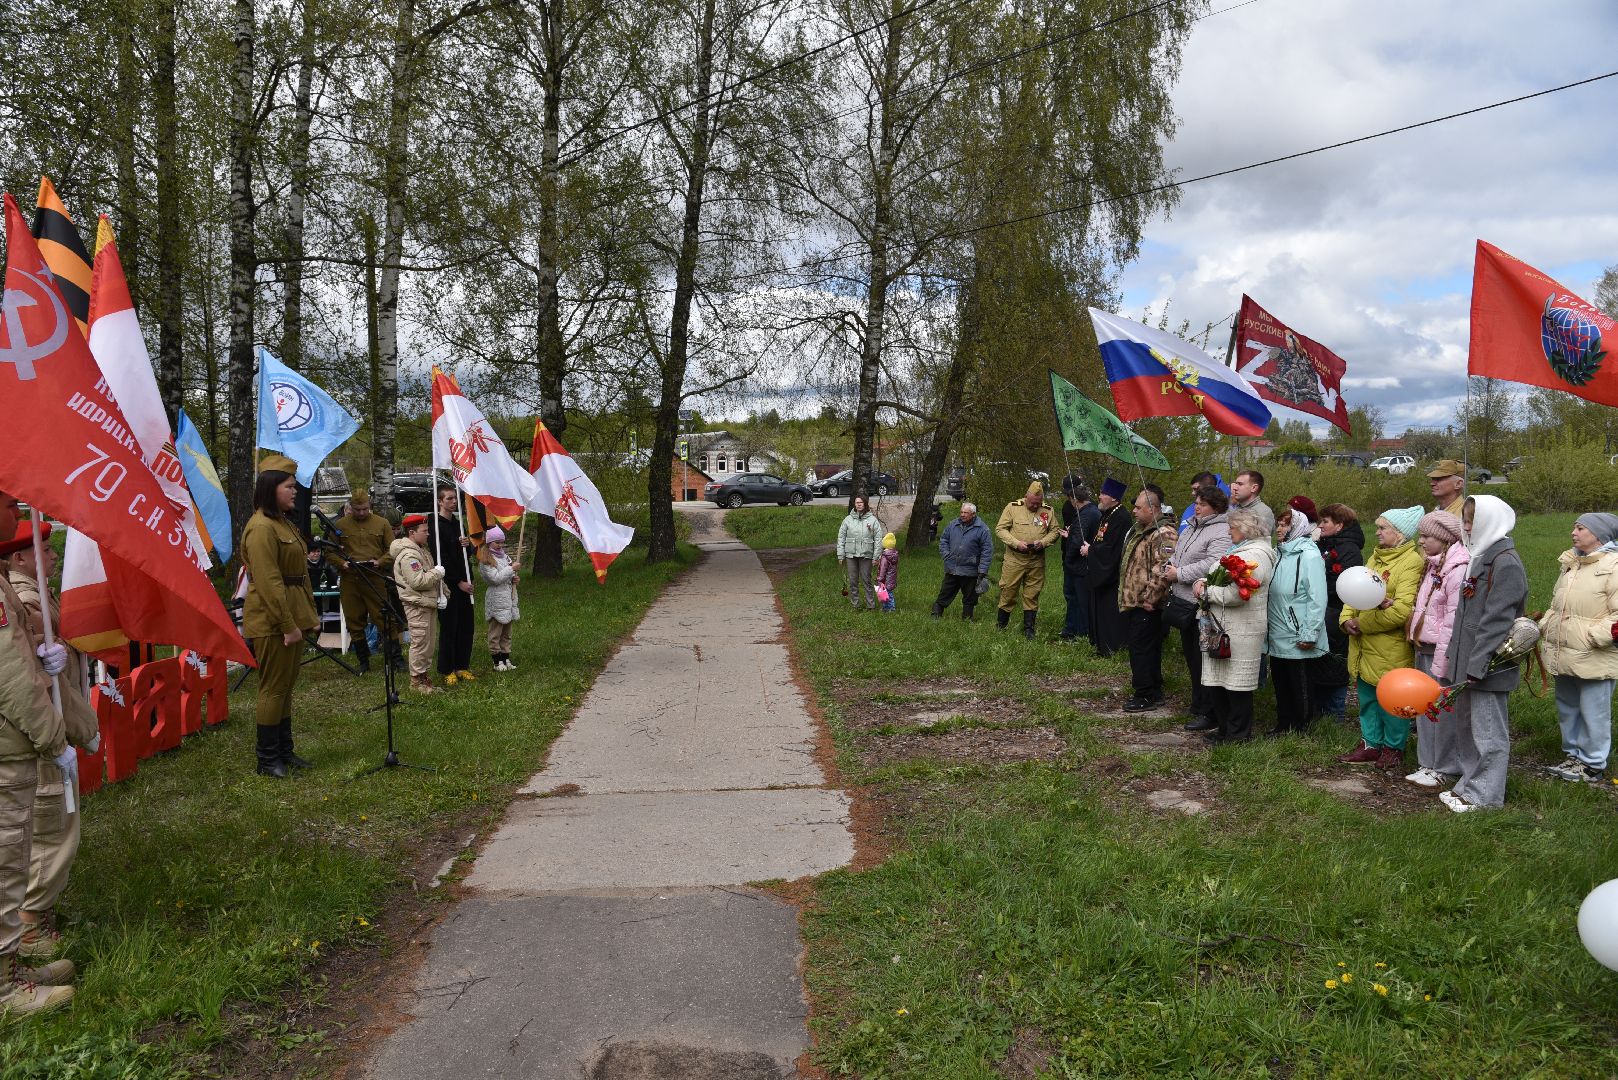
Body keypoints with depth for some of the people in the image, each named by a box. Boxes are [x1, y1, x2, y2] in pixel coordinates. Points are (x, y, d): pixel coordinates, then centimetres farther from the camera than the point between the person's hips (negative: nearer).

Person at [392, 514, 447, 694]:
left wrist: (442, 594, 7)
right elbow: (418, 581, -25)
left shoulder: (421, 550, 16)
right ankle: (416, 680, 4)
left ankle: (423, 675, 24)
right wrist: (437, 573, -13)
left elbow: (430, 576, 21)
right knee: (420, 642, -4)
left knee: (428, 642, 15)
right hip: (417, 606, -10)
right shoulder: (408, 554, -18)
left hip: (428, 603, 10)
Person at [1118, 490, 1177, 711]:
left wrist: (1150, 598, -22)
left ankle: (1146, 695, 4)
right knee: (1137, 647, 16)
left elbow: (1162, 570, -25)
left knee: (1142, 649, -5)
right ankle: (1154, 691, 26)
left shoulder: (1163, 534, -17)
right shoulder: (1139, 531, 17)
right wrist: (1124, 595, 24)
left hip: (1146, 605, -10)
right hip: (1132, 602, 10)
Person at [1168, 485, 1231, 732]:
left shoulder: (1222, 533, -15)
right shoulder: (1192, 528, 16)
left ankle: (1208, 713, 3)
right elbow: (1177, 555, 24)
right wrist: (1169, 568, 2)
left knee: (1203, 659, -5)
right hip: (1184, 603, 10)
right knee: (1191, 655, 18)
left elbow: (1212, 565, -26)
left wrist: (1179, 574, -19)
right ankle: (1197, 705, 31)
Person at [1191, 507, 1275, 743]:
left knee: (1237, 683, 0)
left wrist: (1206, 592, -9)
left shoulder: (1256, 556, -14)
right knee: (1217, 682, 13)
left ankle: (1239, 733, 10)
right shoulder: (1238, 551, 19)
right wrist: (1203, 582, 1)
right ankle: (1225, 728, 25)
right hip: (1223, 628, 10)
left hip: (1241, 632, -10)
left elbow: (1234, 594, -23)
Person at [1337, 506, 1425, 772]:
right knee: (1367, 697, 16)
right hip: (1364, 647, 8)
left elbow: (1401, 611, -23)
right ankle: (1370, 744, 28)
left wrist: (1362, 623, -15)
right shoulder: (1375, 557, 13)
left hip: (1391, 650, -8)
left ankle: (1393, 747, 22)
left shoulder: (1412, 562, -15)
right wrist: (1347, 618, -4)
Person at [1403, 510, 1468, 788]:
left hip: (1441, 651, -9)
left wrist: (1440, 663, -19)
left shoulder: (1458, 569, -17)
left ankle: (1445, 769, 11)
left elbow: (1453, 621, -19)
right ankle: (1427, 763, 24)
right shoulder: (1433, 566, 14)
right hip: (1423, 649, 9)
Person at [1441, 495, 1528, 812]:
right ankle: (1470, 784, 29)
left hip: (1489, 665, -10)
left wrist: (1477, 665, -23)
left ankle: (1484, 795, 11)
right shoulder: (1483, 557, 13)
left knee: (1487, 732, 1)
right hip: (1469, 661, 10)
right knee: (1466, 726, 17)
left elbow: (1496, 620, -22)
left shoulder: (1506, 563, -17)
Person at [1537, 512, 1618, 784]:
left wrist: (1593, 637, -20)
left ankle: (1593, 766, 14)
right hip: (1564, 655, 8)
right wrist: (1544, 626, 10)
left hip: (1594, 658, -8)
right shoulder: (1571, 563, 13)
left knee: (1593, 712, 1)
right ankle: (1574, 755, 33)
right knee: (1567, 708, 18)